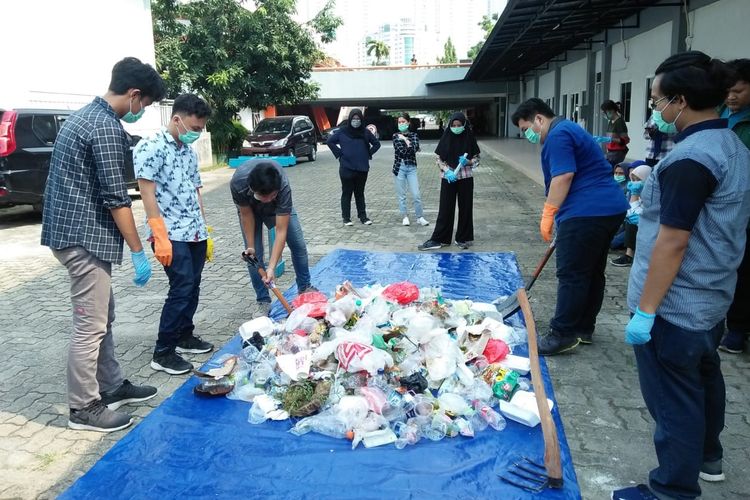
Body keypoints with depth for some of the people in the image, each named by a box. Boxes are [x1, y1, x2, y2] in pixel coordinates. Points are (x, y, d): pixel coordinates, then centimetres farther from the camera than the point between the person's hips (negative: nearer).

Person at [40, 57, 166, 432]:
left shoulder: (85, 115, 15)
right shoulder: (106, 128, -17)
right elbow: (115, 198, -19)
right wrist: (139, 252, -14)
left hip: (74, 230, 11)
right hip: (84, 236, -11)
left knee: (102, 316, 18)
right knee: (90, 325, -1)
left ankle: (112, 386, 30)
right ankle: (83, 408, 12)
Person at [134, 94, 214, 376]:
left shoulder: (189, 151, 14)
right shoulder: (151, 147, -11)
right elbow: (148, 194, -16)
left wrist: (204, 229, 19)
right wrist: (160, 237, -21)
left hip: (195, 233, 8)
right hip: (172, 235, -8)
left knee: (192, 287, 12)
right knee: (182, 288, -10)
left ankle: (185, 336, 29)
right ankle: (163, 353, 1)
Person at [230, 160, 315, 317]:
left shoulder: (283, 186, -44)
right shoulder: (237, 183, -43)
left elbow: (281, 231, -40)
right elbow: (246, 215, -23)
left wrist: (271, 267, -43)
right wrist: (250, 246, -17)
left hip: (279, 206, 0)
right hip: (250, 208, 0)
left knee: (299, 245, -1)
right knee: (254, 255, -7)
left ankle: (305, 288, 20)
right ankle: (263, 302, 7)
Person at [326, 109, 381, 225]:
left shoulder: (365, 132, 4)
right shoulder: (342, 131, -2)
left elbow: (377, 144, 16)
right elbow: (330, 141, 7)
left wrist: (369, 154, 5)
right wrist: (339, 153, 0)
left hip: (362, 168, 2)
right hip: (346, 168, -2)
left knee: (360, 193, 11)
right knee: (347, 193, 5)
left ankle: (362, 216, 18)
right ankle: (346, 218, 12)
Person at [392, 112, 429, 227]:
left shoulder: (413, 135, 7)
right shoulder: (396, 136, 3)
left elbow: (415, 147, -13)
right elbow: (401, 151, -11)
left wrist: (406, 140, -8)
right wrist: (410, 146, -6)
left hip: (411, 167, 0)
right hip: (400, 167, 0)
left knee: (416, 194, -4)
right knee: (401, 195, 4)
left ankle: (420, 217, 5)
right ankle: (404, 217, 15)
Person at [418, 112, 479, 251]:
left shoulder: (469, 138, -3)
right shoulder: (446, 138, -2)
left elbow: (476, 159, 3)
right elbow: (439, 159, 2)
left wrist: (467, 162, -18)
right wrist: (447, 171, -14)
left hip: (465, 178, 0)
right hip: (448, 178, 0)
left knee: (465, 208, 6)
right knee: (445, 208, 3)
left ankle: (463, 238, 18)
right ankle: (439, 239, 7)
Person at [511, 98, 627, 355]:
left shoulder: (558, 135, -10)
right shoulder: (568, 129, 23)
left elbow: (563, 177, -20)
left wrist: (547, 214, -14)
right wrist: (557, 215, 27)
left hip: (587, 213, -11)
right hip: (610, 208, 11)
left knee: (572, 275, -5)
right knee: (593, 273, 14)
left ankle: (563, 334, 1)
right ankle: (584, 329, 23)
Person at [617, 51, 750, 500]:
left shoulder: (690, 157, -23)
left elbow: (673, 243, -25)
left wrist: (644, 311, -21)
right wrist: (654, 205, 24)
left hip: (675, 307, -10)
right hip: (711, 299, 10)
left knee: (674, 401, 3)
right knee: (704, 378, 25)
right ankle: (707, 457, 45)